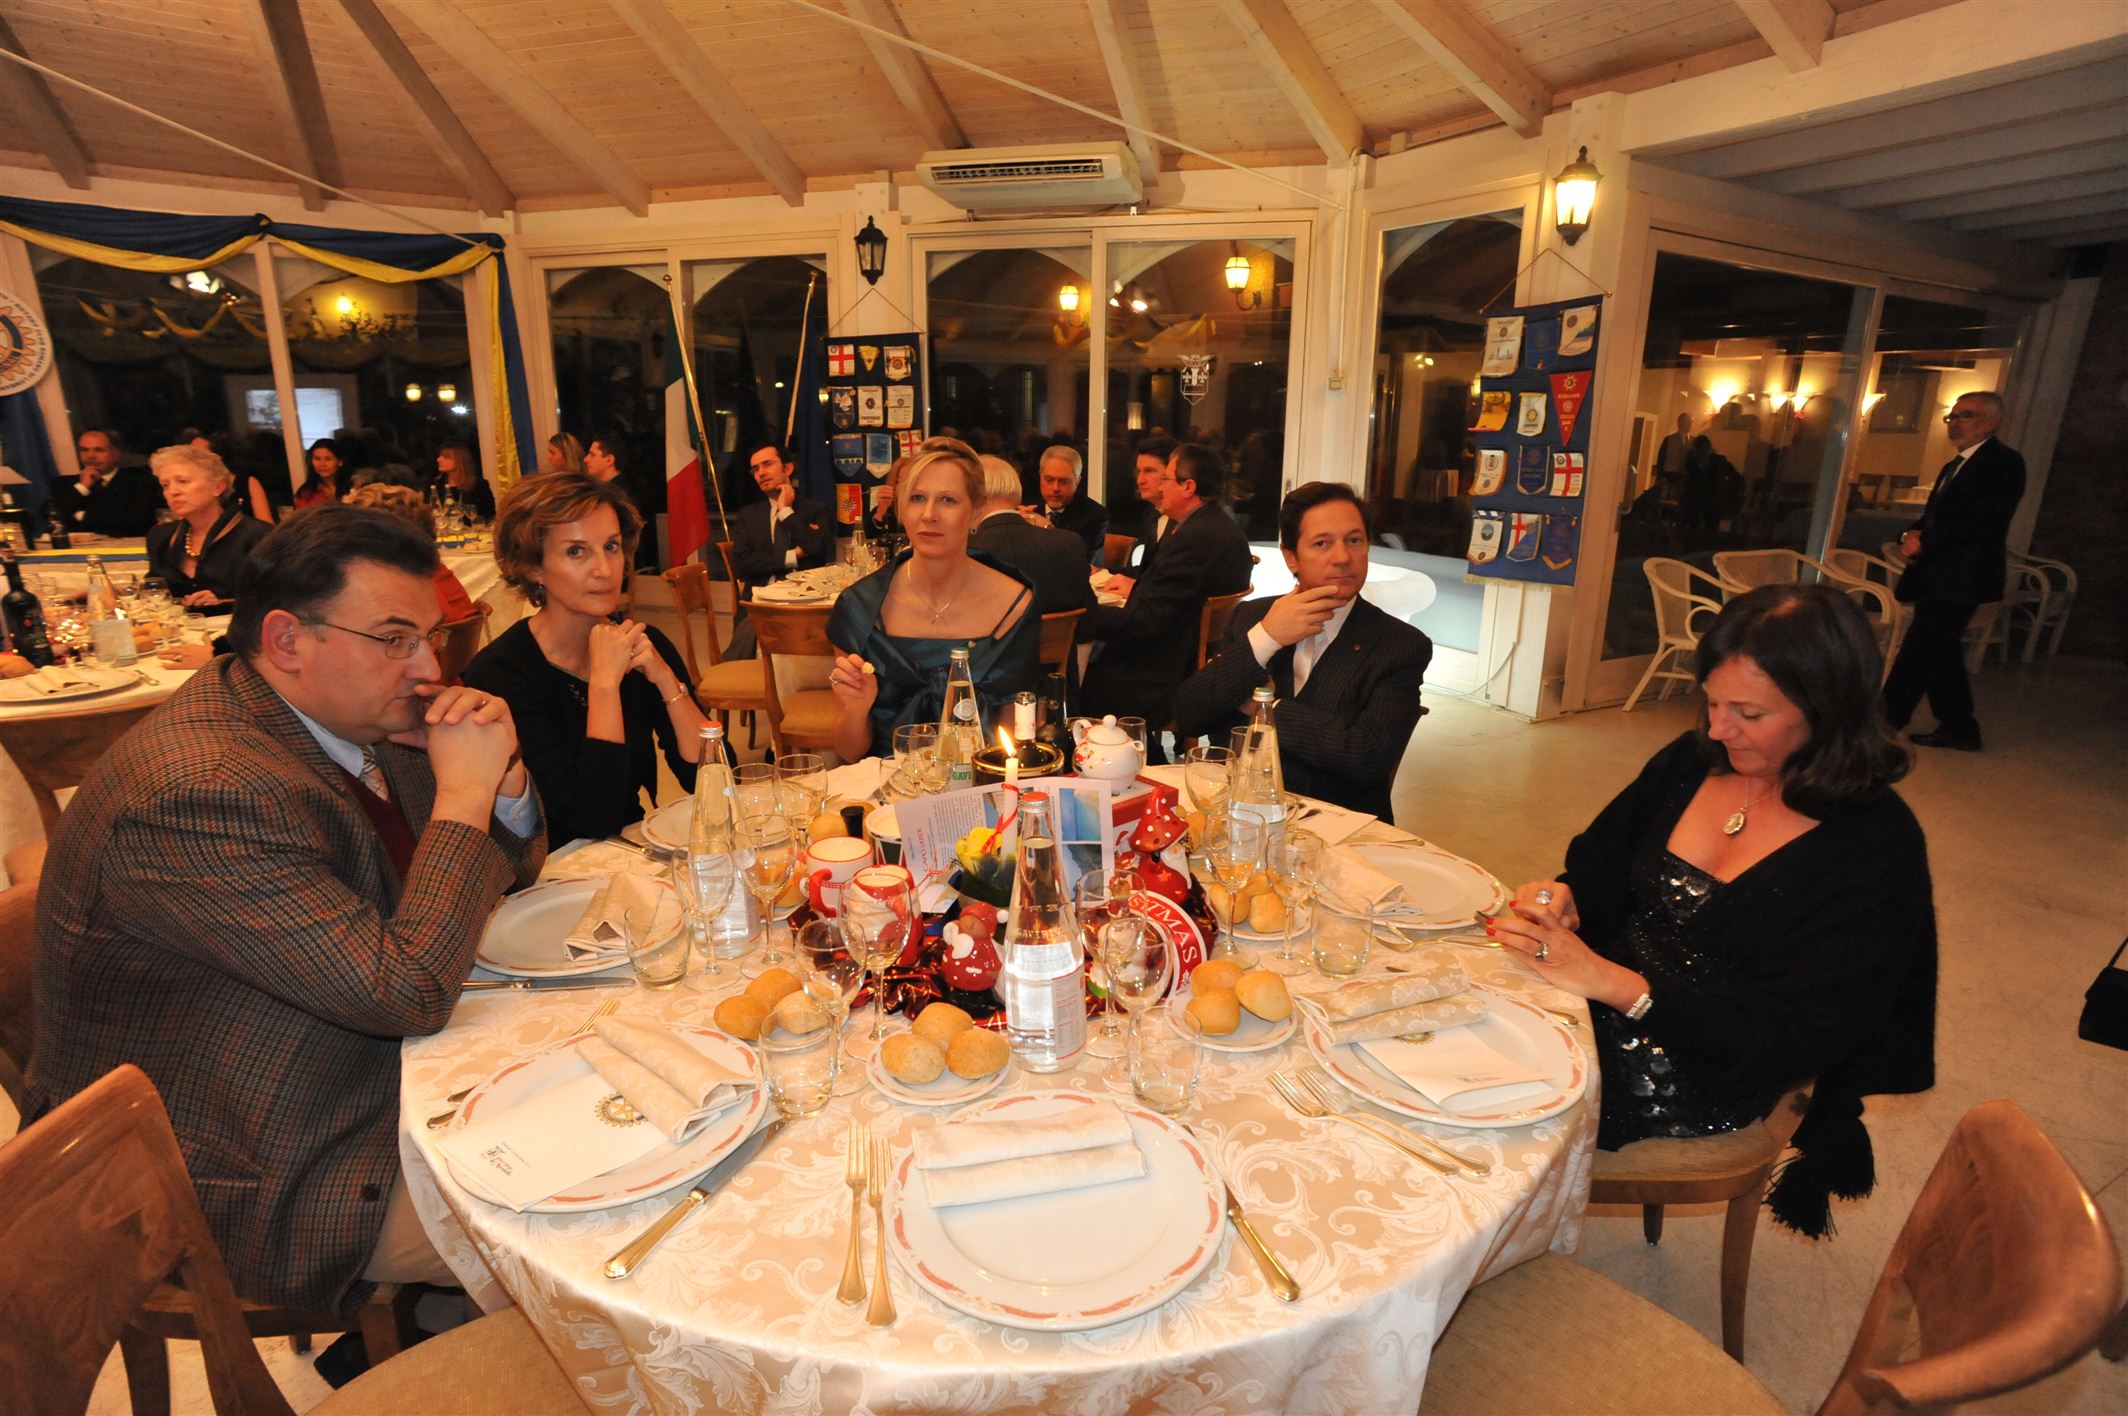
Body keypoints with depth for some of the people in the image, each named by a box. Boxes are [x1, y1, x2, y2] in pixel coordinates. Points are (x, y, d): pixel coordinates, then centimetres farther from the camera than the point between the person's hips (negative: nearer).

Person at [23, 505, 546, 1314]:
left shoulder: (354, 716, -2)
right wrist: (464, 791, -26)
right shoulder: (200, 794, -31)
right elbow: (409, 992, -32)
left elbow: (507, 868, 7)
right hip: (249, 1179, -8)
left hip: (378, 1058, 8)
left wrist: (499, 775, -15)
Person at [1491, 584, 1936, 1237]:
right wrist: (1563, 898, -14)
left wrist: (1611, 982, -31)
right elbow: (1600, 862, 12)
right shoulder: (1692, 760, 2)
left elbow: (1796, 1033, -19)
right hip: (1603, 1007, 6)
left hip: (1703, 1080, -5)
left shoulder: (1877, 846, -14)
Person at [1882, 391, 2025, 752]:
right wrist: (1913, 535, -1)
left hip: (1959, 581, -9)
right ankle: (1959, 729, 21)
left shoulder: (2004, 463, -6)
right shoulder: (1953, 466, 22)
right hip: (1936, 578, 9)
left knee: (1915, 657, -10)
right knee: (1942, 656, 13)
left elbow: (1980, 523, -18)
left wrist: (1924, 543, -15)